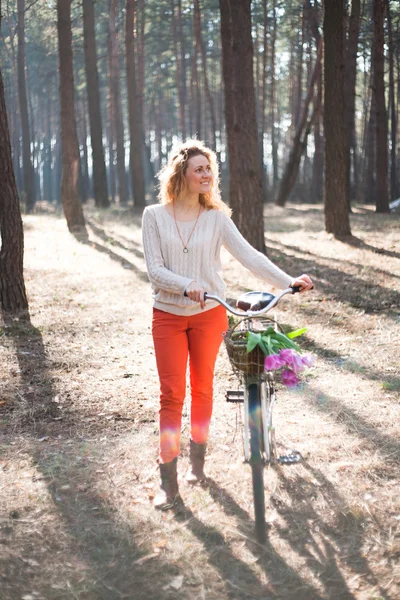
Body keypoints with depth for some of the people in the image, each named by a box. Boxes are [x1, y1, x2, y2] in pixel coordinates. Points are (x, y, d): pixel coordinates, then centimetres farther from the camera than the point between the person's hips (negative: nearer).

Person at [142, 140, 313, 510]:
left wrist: (288, 281, -22)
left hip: (209, 314, 1)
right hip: (168, 315, -1)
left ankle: (198, 461, 28)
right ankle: (168, 482, 0)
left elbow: (249, 256, -9)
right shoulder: (155, 216, -3)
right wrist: (186, 287, -26)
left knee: (202, 388, 10)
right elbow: (155, 268, -9)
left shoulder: (216, 218, -1)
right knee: (171, 394, -4)